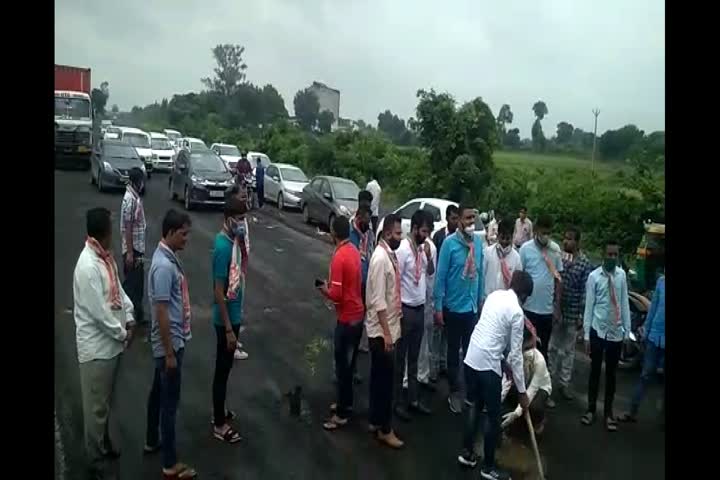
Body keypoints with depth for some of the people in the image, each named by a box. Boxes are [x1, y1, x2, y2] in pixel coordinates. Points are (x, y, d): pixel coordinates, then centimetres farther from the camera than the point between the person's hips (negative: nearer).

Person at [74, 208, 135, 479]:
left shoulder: (105, 256, 3)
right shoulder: (88, 266, -26)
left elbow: (118, 289, 12)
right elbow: (99, 313, -25)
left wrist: (129, 318, -1)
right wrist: (122, 334, -12)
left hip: (111, 343, 9)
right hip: (97, 347, -9)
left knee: (107, 402, 24)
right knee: (96, 406, 8)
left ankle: (104, 443, 43)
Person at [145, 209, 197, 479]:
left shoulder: (168, 256, 6)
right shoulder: (164, 265, -26)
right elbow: (162, 313, -25)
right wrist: (170, 353, -21)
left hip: (170, 340, 10)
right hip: (170, 343, -10)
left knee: (158, 392, 23)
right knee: (170, 401, 0)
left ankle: (152, 441, 41)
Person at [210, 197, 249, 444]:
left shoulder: (234, 240, 5)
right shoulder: (223, 247, -24)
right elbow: (219, 292, -23)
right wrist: (228, 329, -21)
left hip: (234, 314, 9)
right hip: (226, 319, -9)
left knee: (225, 367, 21)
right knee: (222, 369, 4)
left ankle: (219, 411, 38)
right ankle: (219, 425, 19)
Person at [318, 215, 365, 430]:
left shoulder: (339, 257, -22)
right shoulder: (354, 250, 5)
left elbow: (336, 294, -22)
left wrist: (324, 290, -4)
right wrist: (332, 286, 13)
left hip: (347, 318, -9)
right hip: (358, 314, 9)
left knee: (342, 366, 2)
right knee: (349, 363, 20)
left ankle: (342, 413, 13)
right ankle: (346, 402, 33)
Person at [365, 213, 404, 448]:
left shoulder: (391, 255, 8)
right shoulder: (380, 258, -21)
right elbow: (378, 300, -23)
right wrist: (386, 332, -22)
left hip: (389, 327, 9)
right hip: (381, 330, -9)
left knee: (380, 377, 17)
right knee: (385, 378, 2)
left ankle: (376, 421, 30)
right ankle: (384, 429, 16)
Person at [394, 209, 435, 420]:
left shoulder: (423, 248, 4)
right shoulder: (403, 249, -17)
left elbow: (431, 272, 15)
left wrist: (429, 256, -6)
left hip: (420, 308, 7)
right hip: (406, 309, -7)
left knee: (414, 357, 16)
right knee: (399, 357, 6)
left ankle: (413, 399, 28)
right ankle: (398, 402, 18)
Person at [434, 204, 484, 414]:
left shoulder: (478, 241, -1)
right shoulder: (450, 243, -15)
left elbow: (480, 272, 7)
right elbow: (441, 276, -12)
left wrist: (481, 299, 11)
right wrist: (438, 307, -12)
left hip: (473, 306, 4)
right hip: (454, 306, -3)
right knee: (454, 351, 12)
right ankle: (454, 392, 26)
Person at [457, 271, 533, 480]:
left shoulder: (495, 295, 10)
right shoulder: (517, 312, -10)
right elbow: (515, 355, -8)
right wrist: (522, 391, 0)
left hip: (471, 358, 7)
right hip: (488, 365, -7)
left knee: (474, 406, 22)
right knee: (494, 417, 8)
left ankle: (467, 452, 32)